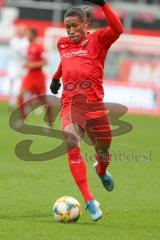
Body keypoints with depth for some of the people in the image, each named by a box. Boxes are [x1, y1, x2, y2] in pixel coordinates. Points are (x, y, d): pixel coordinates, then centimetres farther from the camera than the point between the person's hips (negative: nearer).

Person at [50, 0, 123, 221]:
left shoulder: (98, 40, 0)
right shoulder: (63, 44, 14)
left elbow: (117, 29, -21)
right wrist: (56, 77, 39)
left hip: (94, 104, -2)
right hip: (70, 105, 2)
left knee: (103, 152, 11)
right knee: (72, 146, -22)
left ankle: (101, 171, 52)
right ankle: (90, 202, -24)